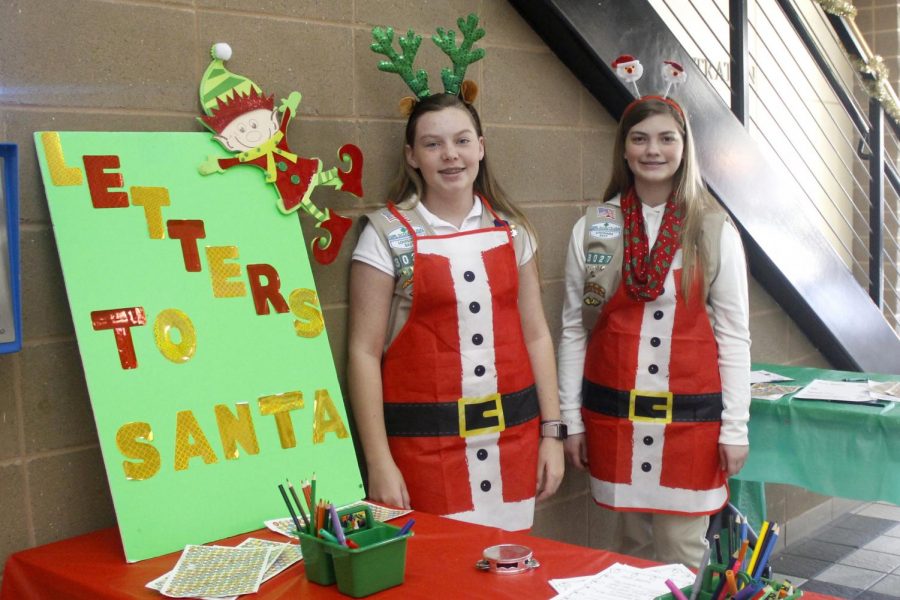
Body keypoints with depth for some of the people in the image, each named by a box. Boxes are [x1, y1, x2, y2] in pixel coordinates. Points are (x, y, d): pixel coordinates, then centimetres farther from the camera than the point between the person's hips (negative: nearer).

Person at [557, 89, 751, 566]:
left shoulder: (715, 231, -1)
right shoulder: (592, 228, 2)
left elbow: (734, 336, 0)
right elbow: (573, 330, 5)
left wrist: (735, 427, -3)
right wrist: (569, 419, 4)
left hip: (690, 416, -1)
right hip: (612, 413, 1)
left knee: (681, 552, 5)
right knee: (630, 542, 13)